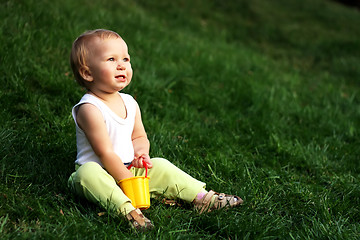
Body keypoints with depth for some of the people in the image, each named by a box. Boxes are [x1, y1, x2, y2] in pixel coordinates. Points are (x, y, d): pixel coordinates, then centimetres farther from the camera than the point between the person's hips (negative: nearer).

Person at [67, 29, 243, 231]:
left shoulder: (130, 103, 5)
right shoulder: (89, 109, -20)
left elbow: (139, 137, 15)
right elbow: (105, 153, -21)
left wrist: (140, 151, -9)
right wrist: (128, 180, -20)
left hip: (129, 169, 8)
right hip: (102, 173, -8)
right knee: (87, 172, -36)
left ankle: (201, 197, 4)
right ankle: (126, 209, -51)